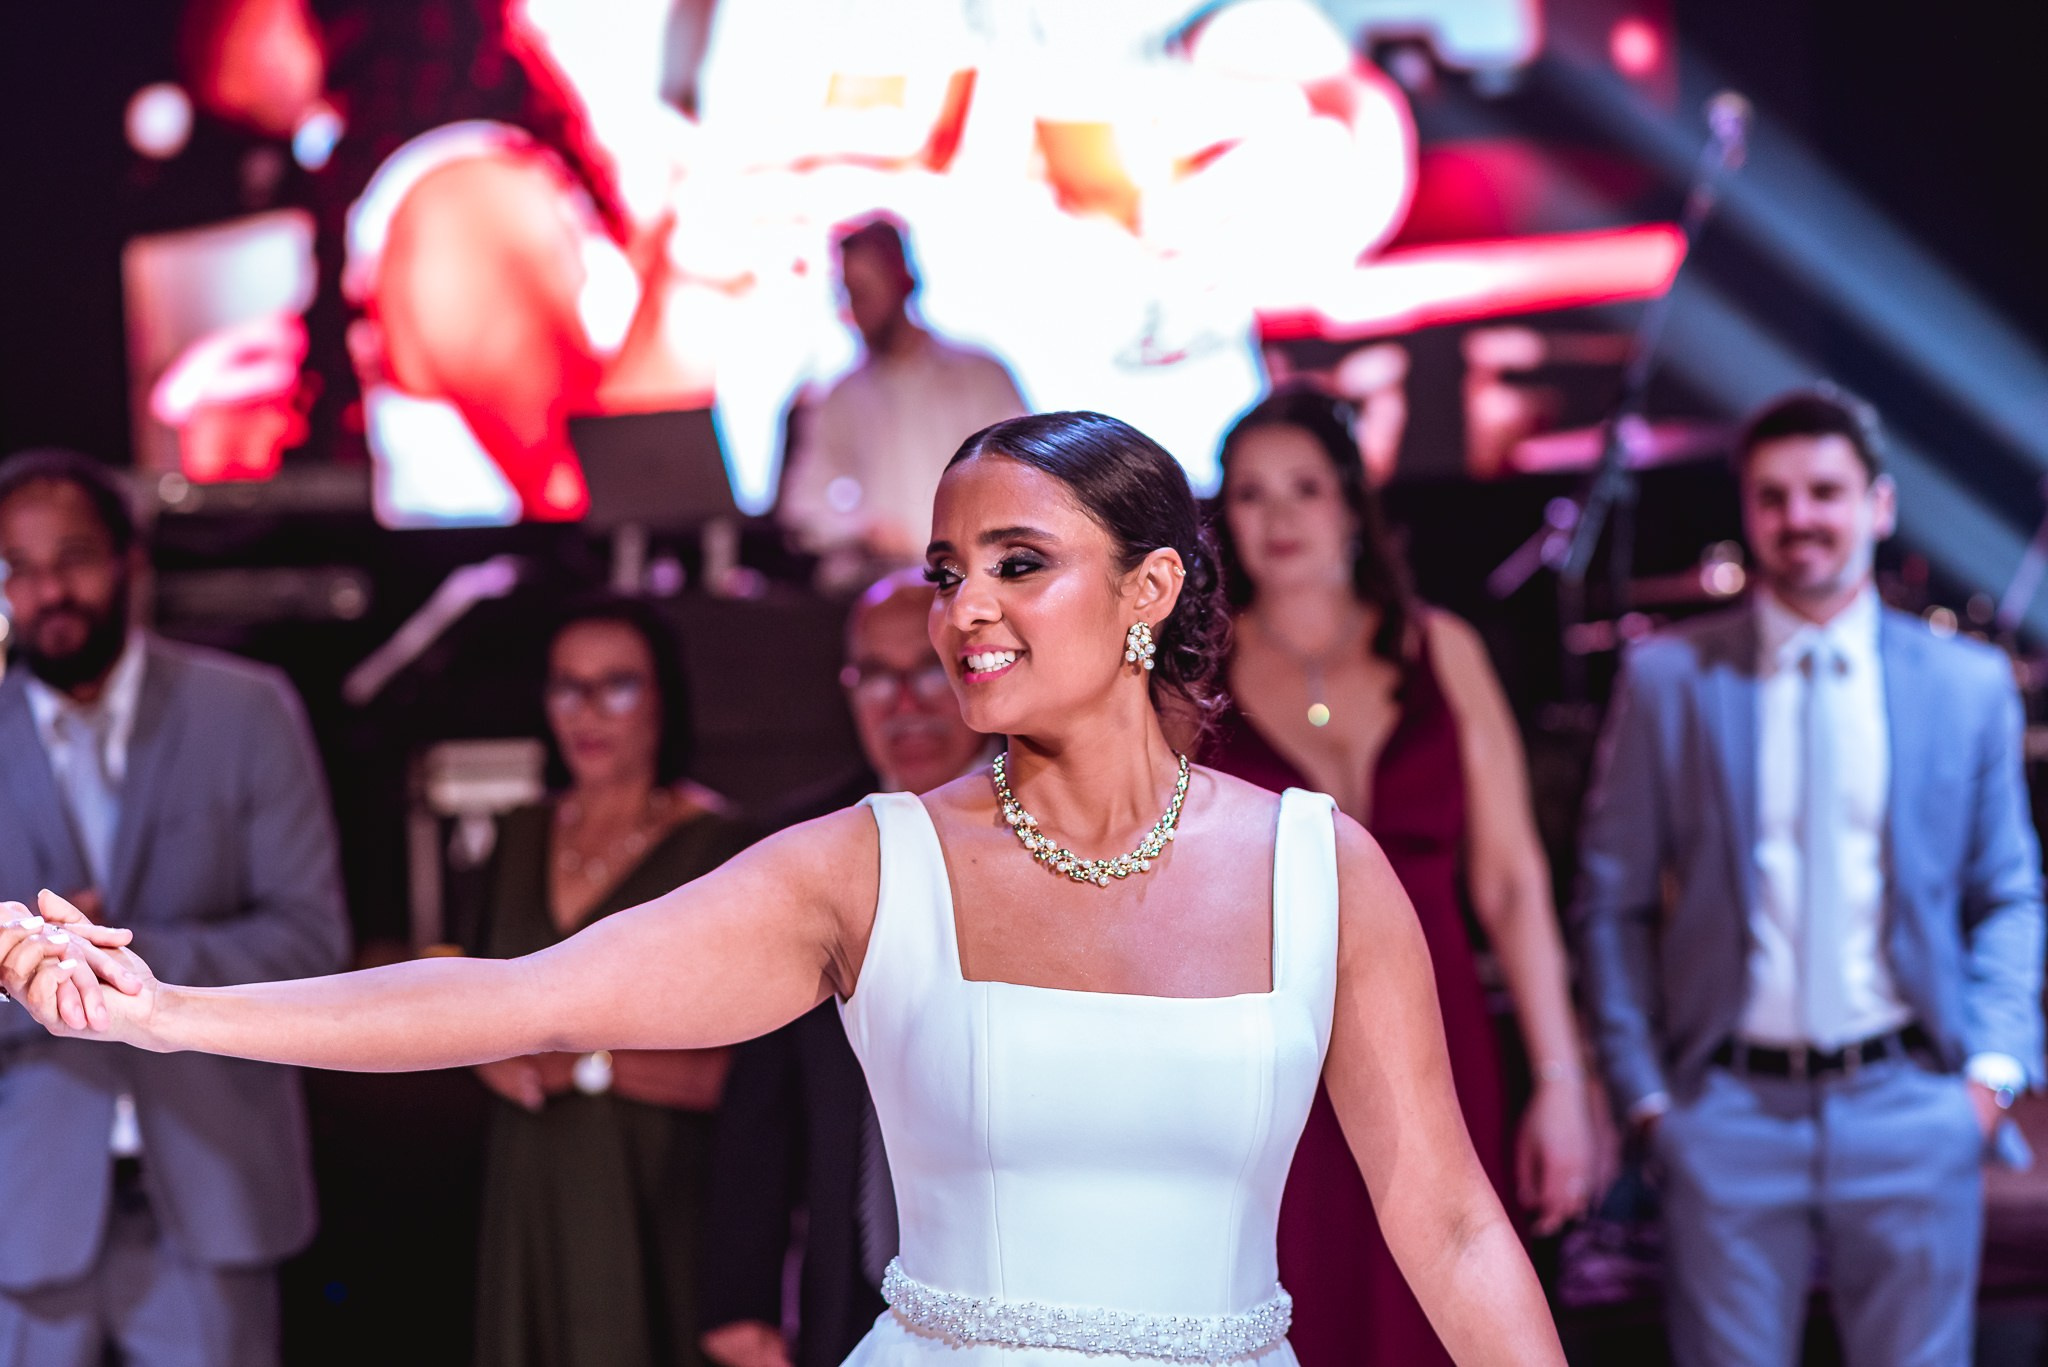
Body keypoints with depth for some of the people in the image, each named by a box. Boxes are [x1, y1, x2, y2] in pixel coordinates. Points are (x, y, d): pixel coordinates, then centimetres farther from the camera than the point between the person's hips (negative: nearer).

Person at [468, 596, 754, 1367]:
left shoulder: (712, 844, -10)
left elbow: (738, 1074, -15)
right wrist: (496, 1057, -2)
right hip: (529, 1189, 6)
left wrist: (589, 1065, -17)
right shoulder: (526, 837, 11)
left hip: (649, 1204, -6)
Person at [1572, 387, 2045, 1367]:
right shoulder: (1668, 678, 2)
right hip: (1728, 1107, -1)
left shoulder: (1968, 685, 6)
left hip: (1909, 1107, 1)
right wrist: (1643, 1089, 0)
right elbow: (1612, 901, 6)